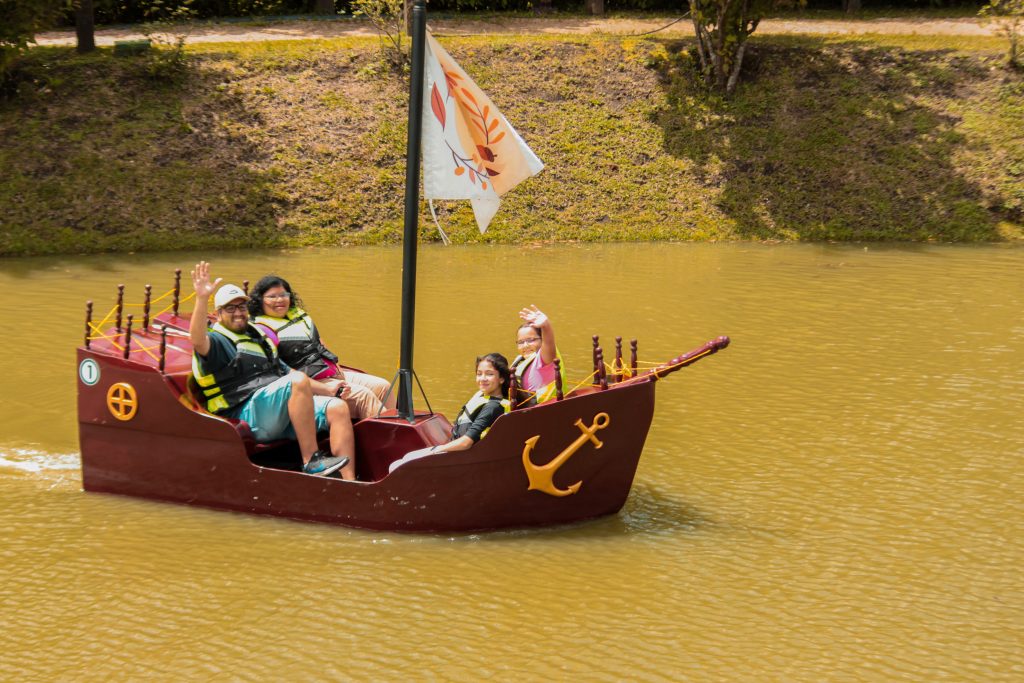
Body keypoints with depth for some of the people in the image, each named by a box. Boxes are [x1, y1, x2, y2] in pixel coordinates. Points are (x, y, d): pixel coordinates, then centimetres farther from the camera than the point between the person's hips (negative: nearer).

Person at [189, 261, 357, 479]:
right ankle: (311, 461, -34)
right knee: (298, 382, -32)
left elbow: (287, 373, 36)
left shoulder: (258, 340, 33)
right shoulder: (217, 342, 6)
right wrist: (201, 299, -33)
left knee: (338, 408, -13)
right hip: (249, 413, -8)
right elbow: (197, 340, -19)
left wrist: (330, 391, 26)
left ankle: (350, 483, -27)